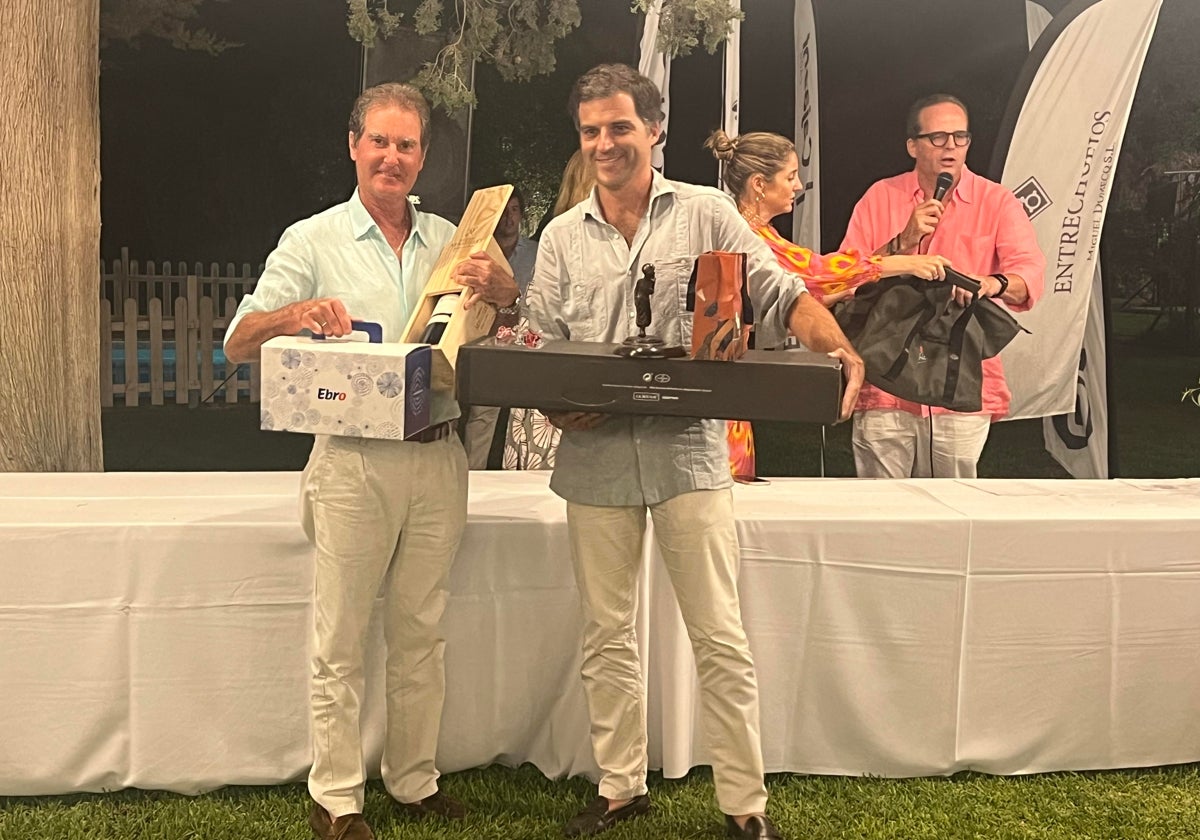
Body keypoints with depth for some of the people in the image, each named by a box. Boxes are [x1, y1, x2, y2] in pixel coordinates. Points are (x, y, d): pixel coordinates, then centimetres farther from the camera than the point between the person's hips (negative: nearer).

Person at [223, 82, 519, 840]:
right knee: (342, 640, 1)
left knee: (421, 633, 12)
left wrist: (503, 291, -7)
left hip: (437, 457, 3)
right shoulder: (313, 241, 3)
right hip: (354, 461, -3)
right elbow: (239, 344, -1)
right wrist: (300, 313, -21)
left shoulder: (449, 240, 12)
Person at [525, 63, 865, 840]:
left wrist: (839, 350, -19)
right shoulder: (562, 237, 11)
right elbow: (541, 347, 9)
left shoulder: (707, 213, 3)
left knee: (721, 638, 1)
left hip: (689, 451, -3)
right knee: (607, 635, 12)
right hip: (596, 459, 3)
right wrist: (557, 406, -11)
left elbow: (780, 298, -1)